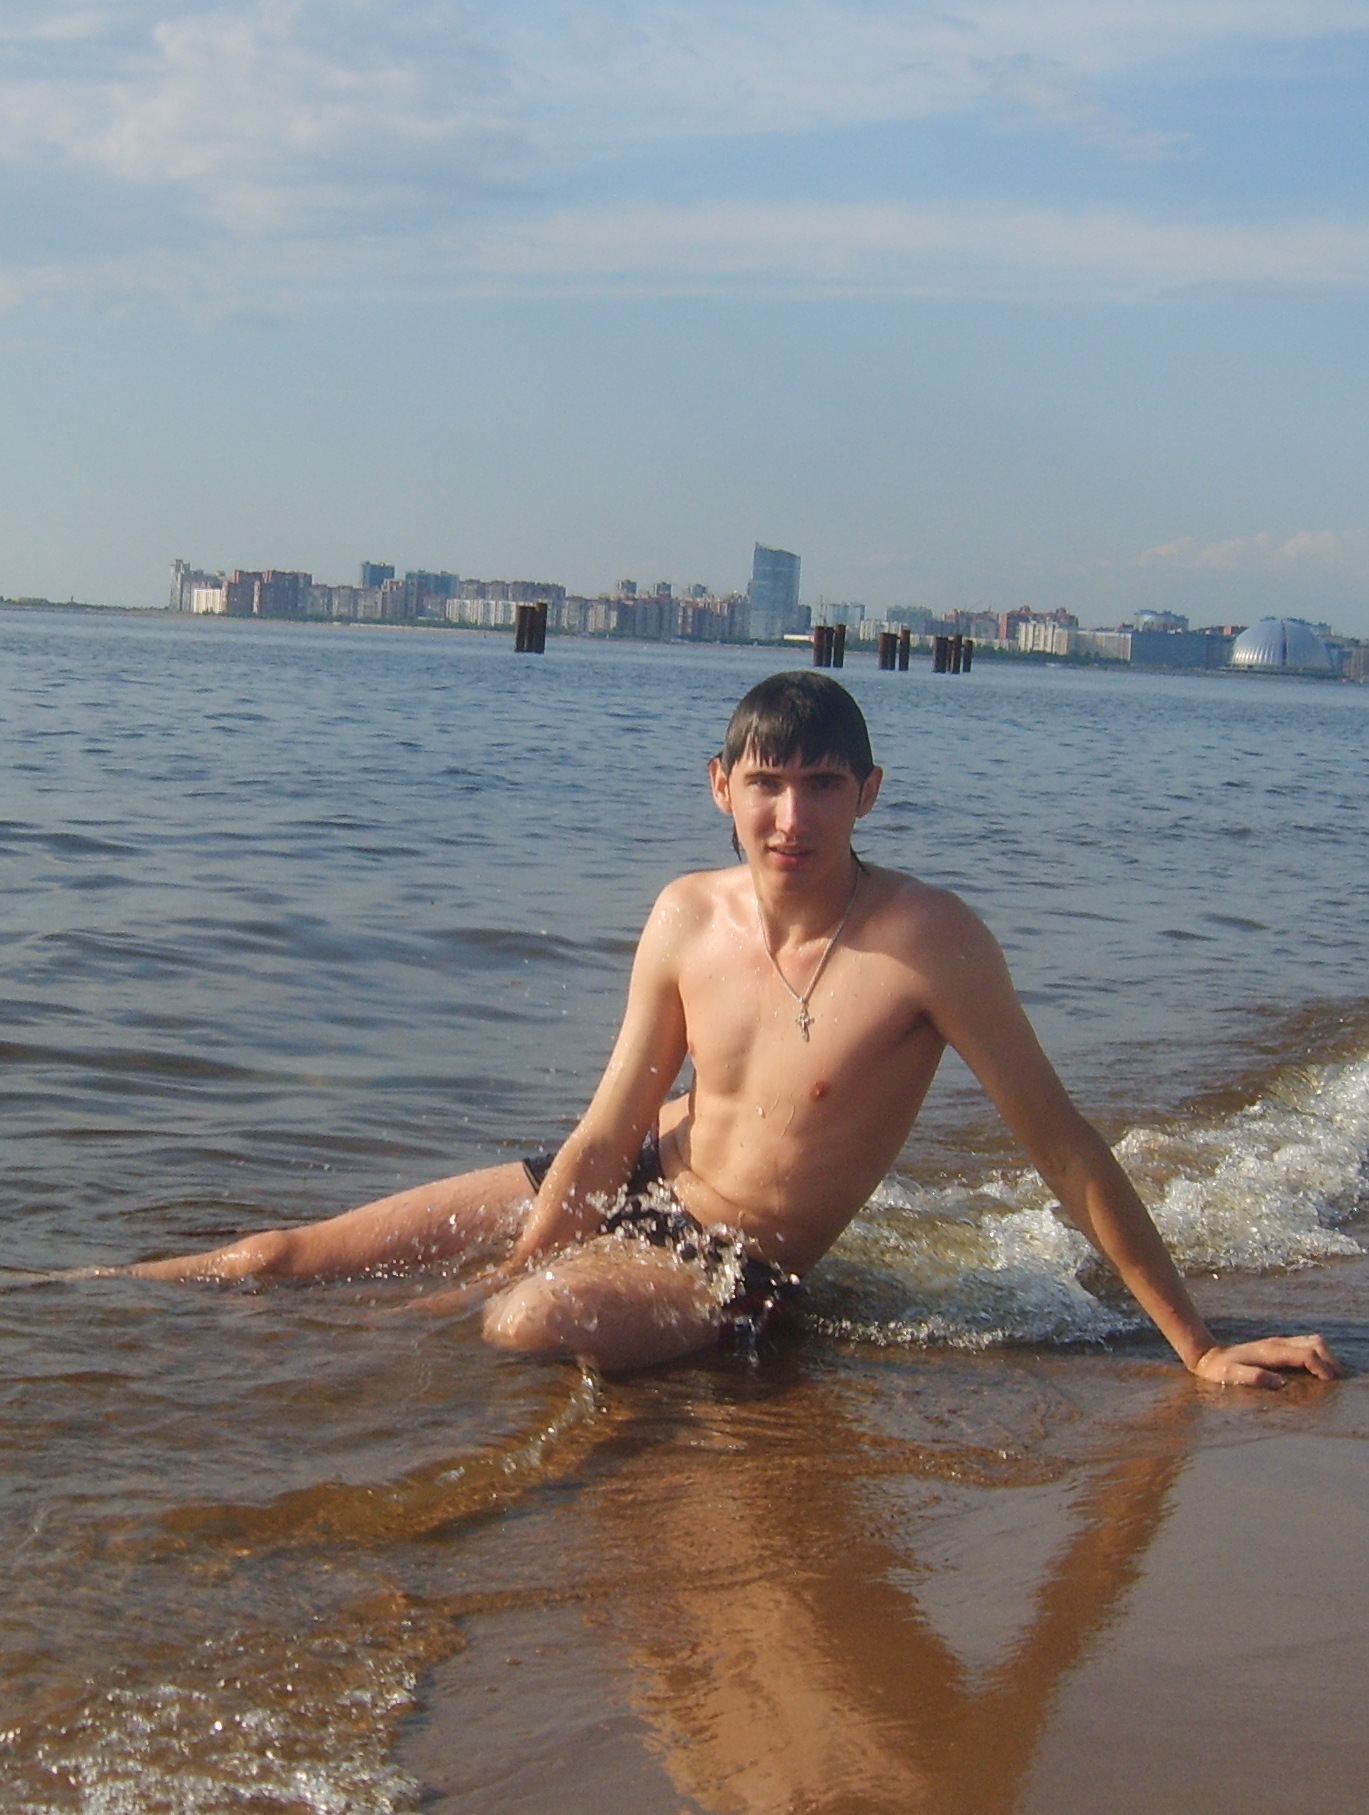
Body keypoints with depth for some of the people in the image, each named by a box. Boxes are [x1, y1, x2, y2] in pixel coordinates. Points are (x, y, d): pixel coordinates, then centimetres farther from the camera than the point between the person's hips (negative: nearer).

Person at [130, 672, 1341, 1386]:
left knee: (530, 1326, -37)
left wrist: (1199, 1348, -18)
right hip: (638, 1188, 5)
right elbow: (607, 1134, -2)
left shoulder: (928, 941, -24)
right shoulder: (687, 918, -9)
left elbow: (1063, 1147, -20)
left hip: (734, 1264, -4)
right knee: (278, 1259, 2)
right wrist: (511, 1271, -8)